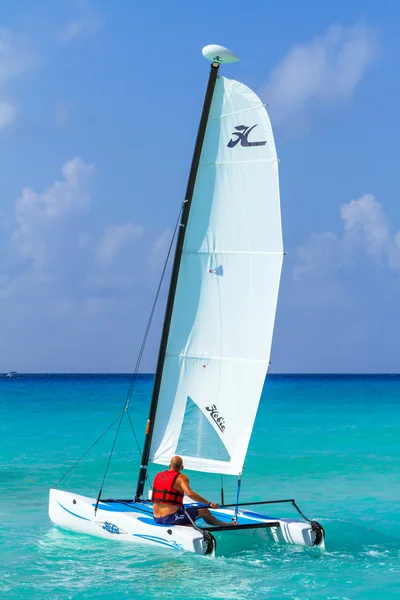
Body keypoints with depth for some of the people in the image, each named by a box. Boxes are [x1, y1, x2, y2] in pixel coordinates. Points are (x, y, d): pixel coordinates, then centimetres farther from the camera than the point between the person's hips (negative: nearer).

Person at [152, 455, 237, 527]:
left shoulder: (158, 475, 11)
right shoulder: (181, 478, -9)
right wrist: (209, 503, -25)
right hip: (171, 518, -6)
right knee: (204, 511, 11)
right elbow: (190, 493, -26)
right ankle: (223, 525, 30)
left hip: (156, 519, 7)